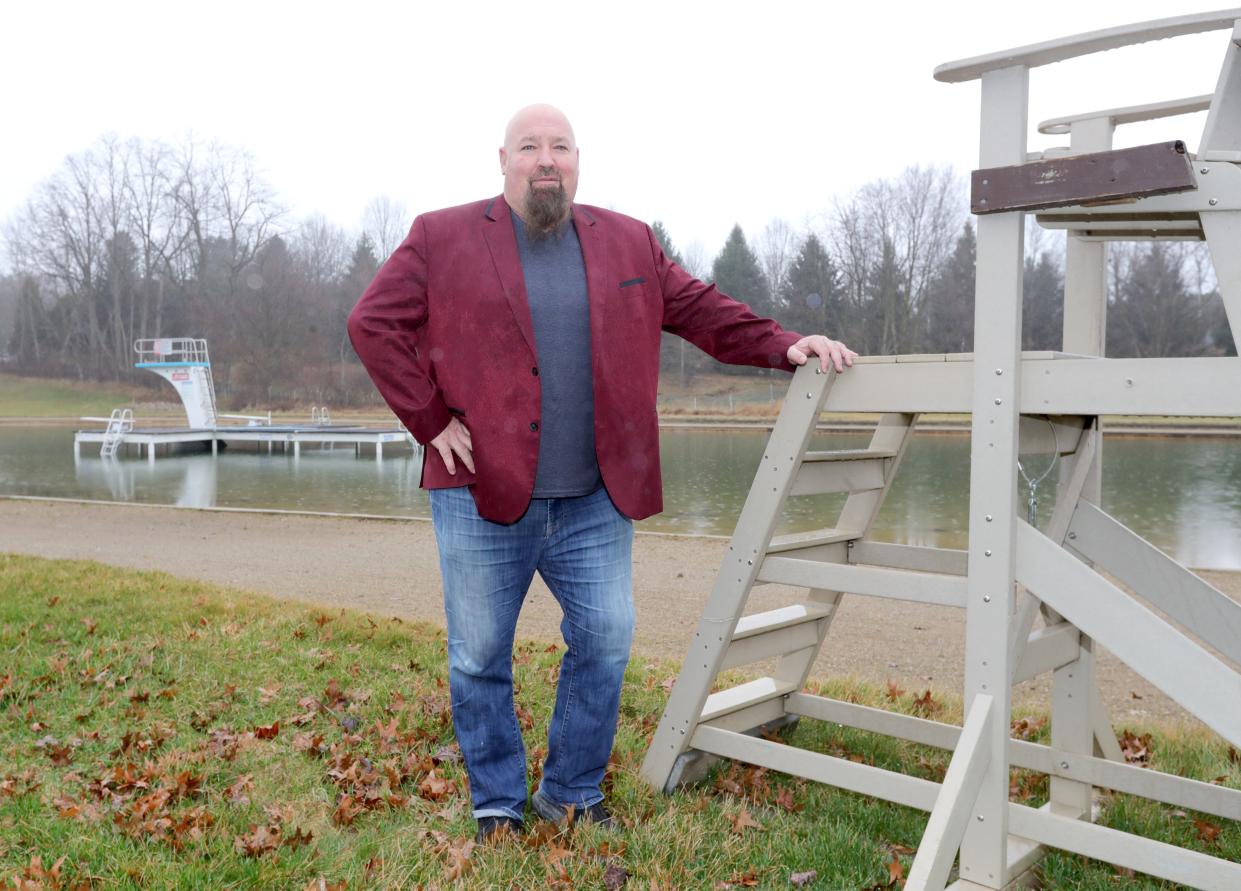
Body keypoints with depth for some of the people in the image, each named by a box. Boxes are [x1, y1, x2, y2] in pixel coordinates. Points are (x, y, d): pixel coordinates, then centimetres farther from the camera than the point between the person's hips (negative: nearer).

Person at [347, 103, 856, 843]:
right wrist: (432, 422, -7)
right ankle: (497, 806, 28)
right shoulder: (442, 239, 1)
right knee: (480, 660, 8)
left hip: (595, 501, 3)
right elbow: (374, 325, -2)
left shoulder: (628, 242, 10)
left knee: (606, 644, 6)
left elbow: (702, 310, 11)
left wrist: (784, 346, -1)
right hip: (483, 495, -2)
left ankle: (572, 794, 28)